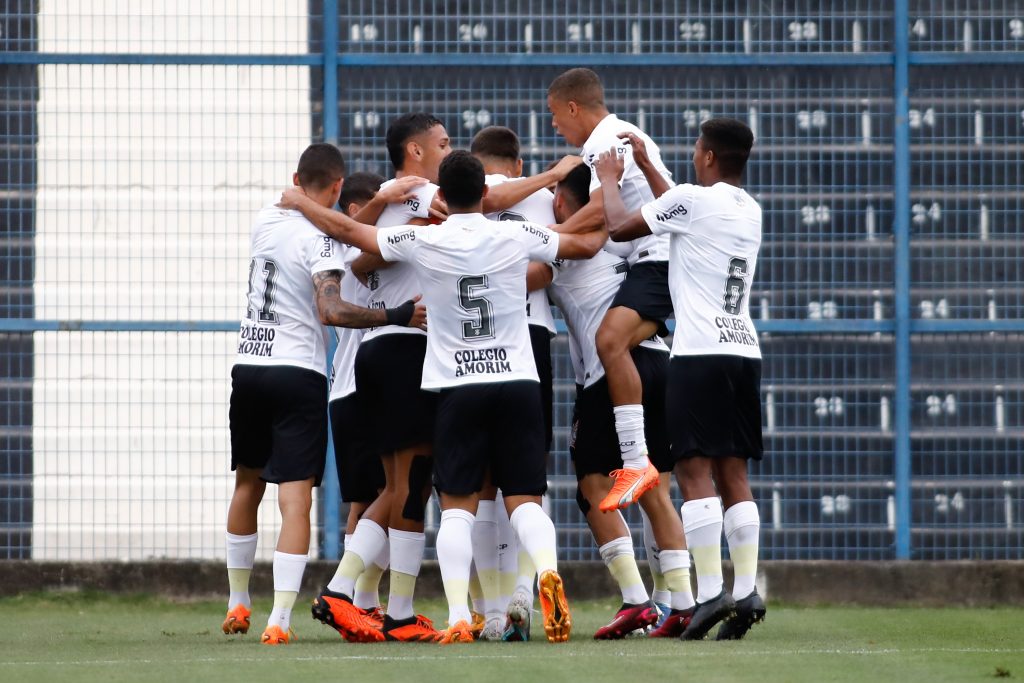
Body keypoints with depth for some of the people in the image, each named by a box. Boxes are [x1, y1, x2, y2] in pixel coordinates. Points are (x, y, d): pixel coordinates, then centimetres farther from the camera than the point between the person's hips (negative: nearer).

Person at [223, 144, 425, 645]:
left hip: (247, 367, 6)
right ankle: (279, 619, -18)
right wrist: (396, 316, -21)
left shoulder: (265, 220, 7)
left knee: (247, 484, 22)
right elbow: (331, 311, -25)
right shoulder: (322, 239, -13)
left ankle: (237, 604, 31)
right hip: (298, 373, -6)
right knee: (295, 500, -7)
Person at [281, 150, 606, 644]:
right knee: (525, 500, 3)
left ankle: (458, 617, -11)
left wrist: (297, 201, 22)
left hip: (457, 389, -1)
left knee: (457, 506, 2)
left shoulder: (422, 242, -5)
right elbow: (587, 245, 13)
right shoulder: (517, 237, -1)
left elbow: (345, 229, 4)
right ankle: (548, 573, -26)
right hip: (518, 384, 1)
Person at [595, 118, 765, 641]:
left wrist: (609, 178, 18)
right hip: (744, 349, 7)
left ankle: (710, 593, -15)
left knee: (695, 471, -8)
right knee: (732, 474, 8)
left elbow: (620, 226, 1)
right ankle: (746, 592, 1)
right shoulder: (750, 211, 16)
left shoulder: (692, 200, -8)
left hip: (700, 352, -7)